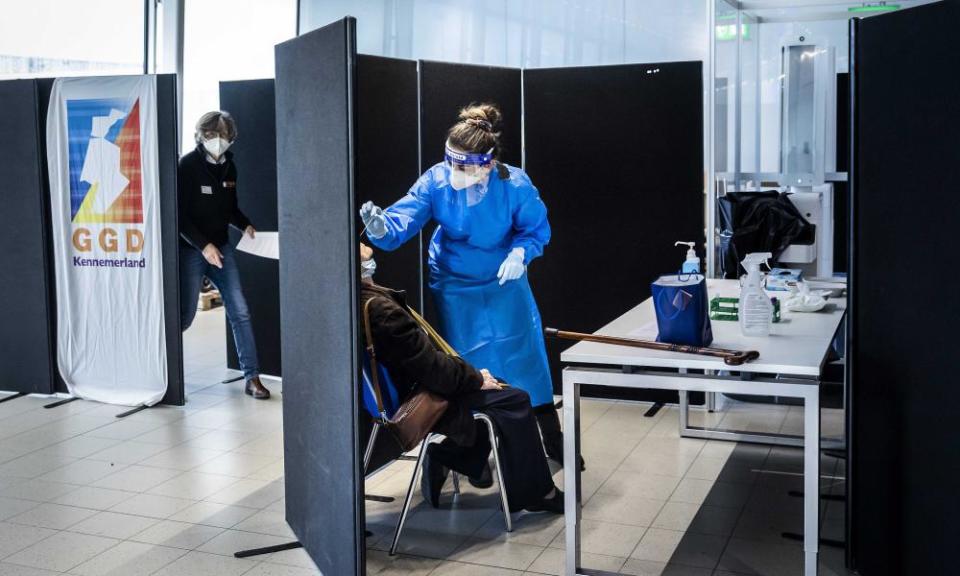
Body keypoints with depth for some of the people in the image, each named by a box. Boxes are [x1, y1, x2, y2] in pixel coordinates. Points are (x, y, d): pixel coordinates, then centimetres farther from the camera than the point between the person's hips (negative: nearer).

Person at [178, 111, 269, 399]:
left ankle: (252, 378, 3)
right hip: (191, 249, -5)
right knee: (185, 315, 3)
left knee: (240, 312, -2)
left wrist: (245, 225, -2)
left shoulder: (228, 166, 4)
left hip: (222, 248, 5)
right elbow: (179, 214, -15)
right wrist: (203, 246, -23)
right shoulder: (187, 165, -12)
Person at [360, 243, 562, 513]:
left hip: (396, 393, 10)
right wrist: (475, 377, -9)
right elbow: (431, 369, -25)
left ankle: (444, 457, 22)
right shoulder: (379, 309, -32)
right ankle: (533, 493, 7)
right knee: (513, 400, -5)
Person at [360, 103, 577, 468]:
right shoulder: (436, 180, -25)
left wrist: (520, 253, -30)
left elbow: (537, 229, -10)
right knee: (469, 368, 10)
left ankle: (553, 442, 23)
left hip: (505, 284, 0)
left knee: (526, 357, 5)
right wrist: (381, 227, -54)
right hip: (454, 287, 1)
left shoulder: (515, 185, -26)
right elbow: (402, 221, -31)